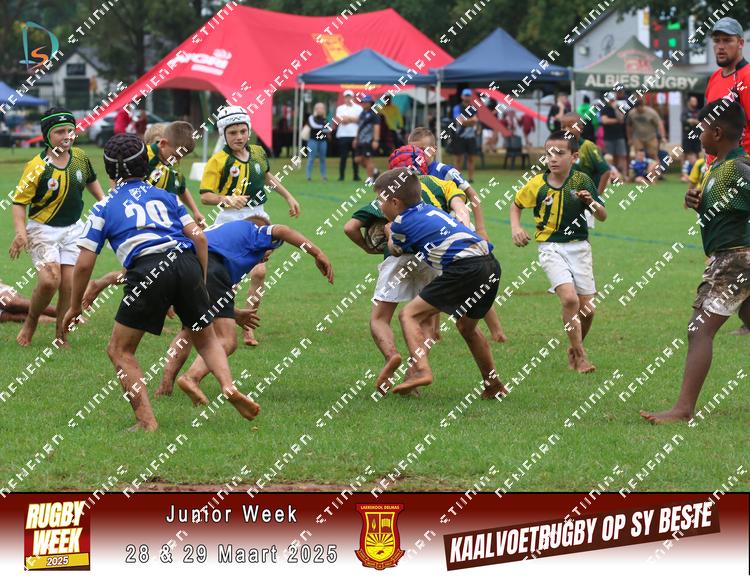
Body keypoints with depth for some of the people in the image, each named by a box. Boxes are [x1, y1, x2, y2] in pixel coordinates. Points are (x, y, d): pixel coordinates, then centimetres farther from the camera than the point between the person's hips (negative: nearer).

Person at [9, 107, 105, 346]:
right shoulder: (37, 167, -19)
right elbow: (19, 201, -15)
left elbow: (90, 181, 19)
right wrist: (20, 232, -26)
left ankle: (61, 336, 13)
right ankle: (30, 323, 7)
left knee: (69, 284, -3)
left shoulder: (80, 157, -2)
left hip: (72, 229, 5)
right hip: (43, 230, -5)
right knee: (49, 280, -19)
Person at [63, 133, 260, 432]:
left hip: (147, 270, -3)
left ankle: (146, 421, 0)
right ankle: (228, 385, -5)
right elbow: (198, 238, 15)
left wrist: (75, 307, 23)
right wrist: (201, 284, 24)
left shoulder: (104, 207, 18)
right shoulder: (165, 196, 25)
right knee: (206, 339, 23)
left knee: (120, 351, 11)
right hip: (187, 263, 3)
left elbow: (84, 263, 12)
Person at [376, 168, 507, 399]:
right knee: (467, 326, 29)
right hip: (491, 264, 8)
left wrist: (389, 231, 47)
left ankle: (420, 369, -23)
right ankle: (494, 386, 37)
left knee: (410, 315, -2)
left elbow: (395, 250, 25)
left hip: (464, 266, -8)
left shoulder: (402, 223, 4)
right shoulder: (430, 209, 23)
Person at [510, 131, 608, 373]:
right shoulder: (537, 184, -5)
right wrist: (515, 228, -3)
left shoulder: (582, 181, -4)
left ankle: (574, 349, 30)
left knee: (587, 309, 3)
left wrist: (591, 202, -19)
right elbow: (516, 205, 14)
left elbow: (602, 216, 1)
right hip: (551, 248, -2)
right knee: (569, 299, -21)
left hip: (579, 247, 2)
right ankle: (580, 357, -10)